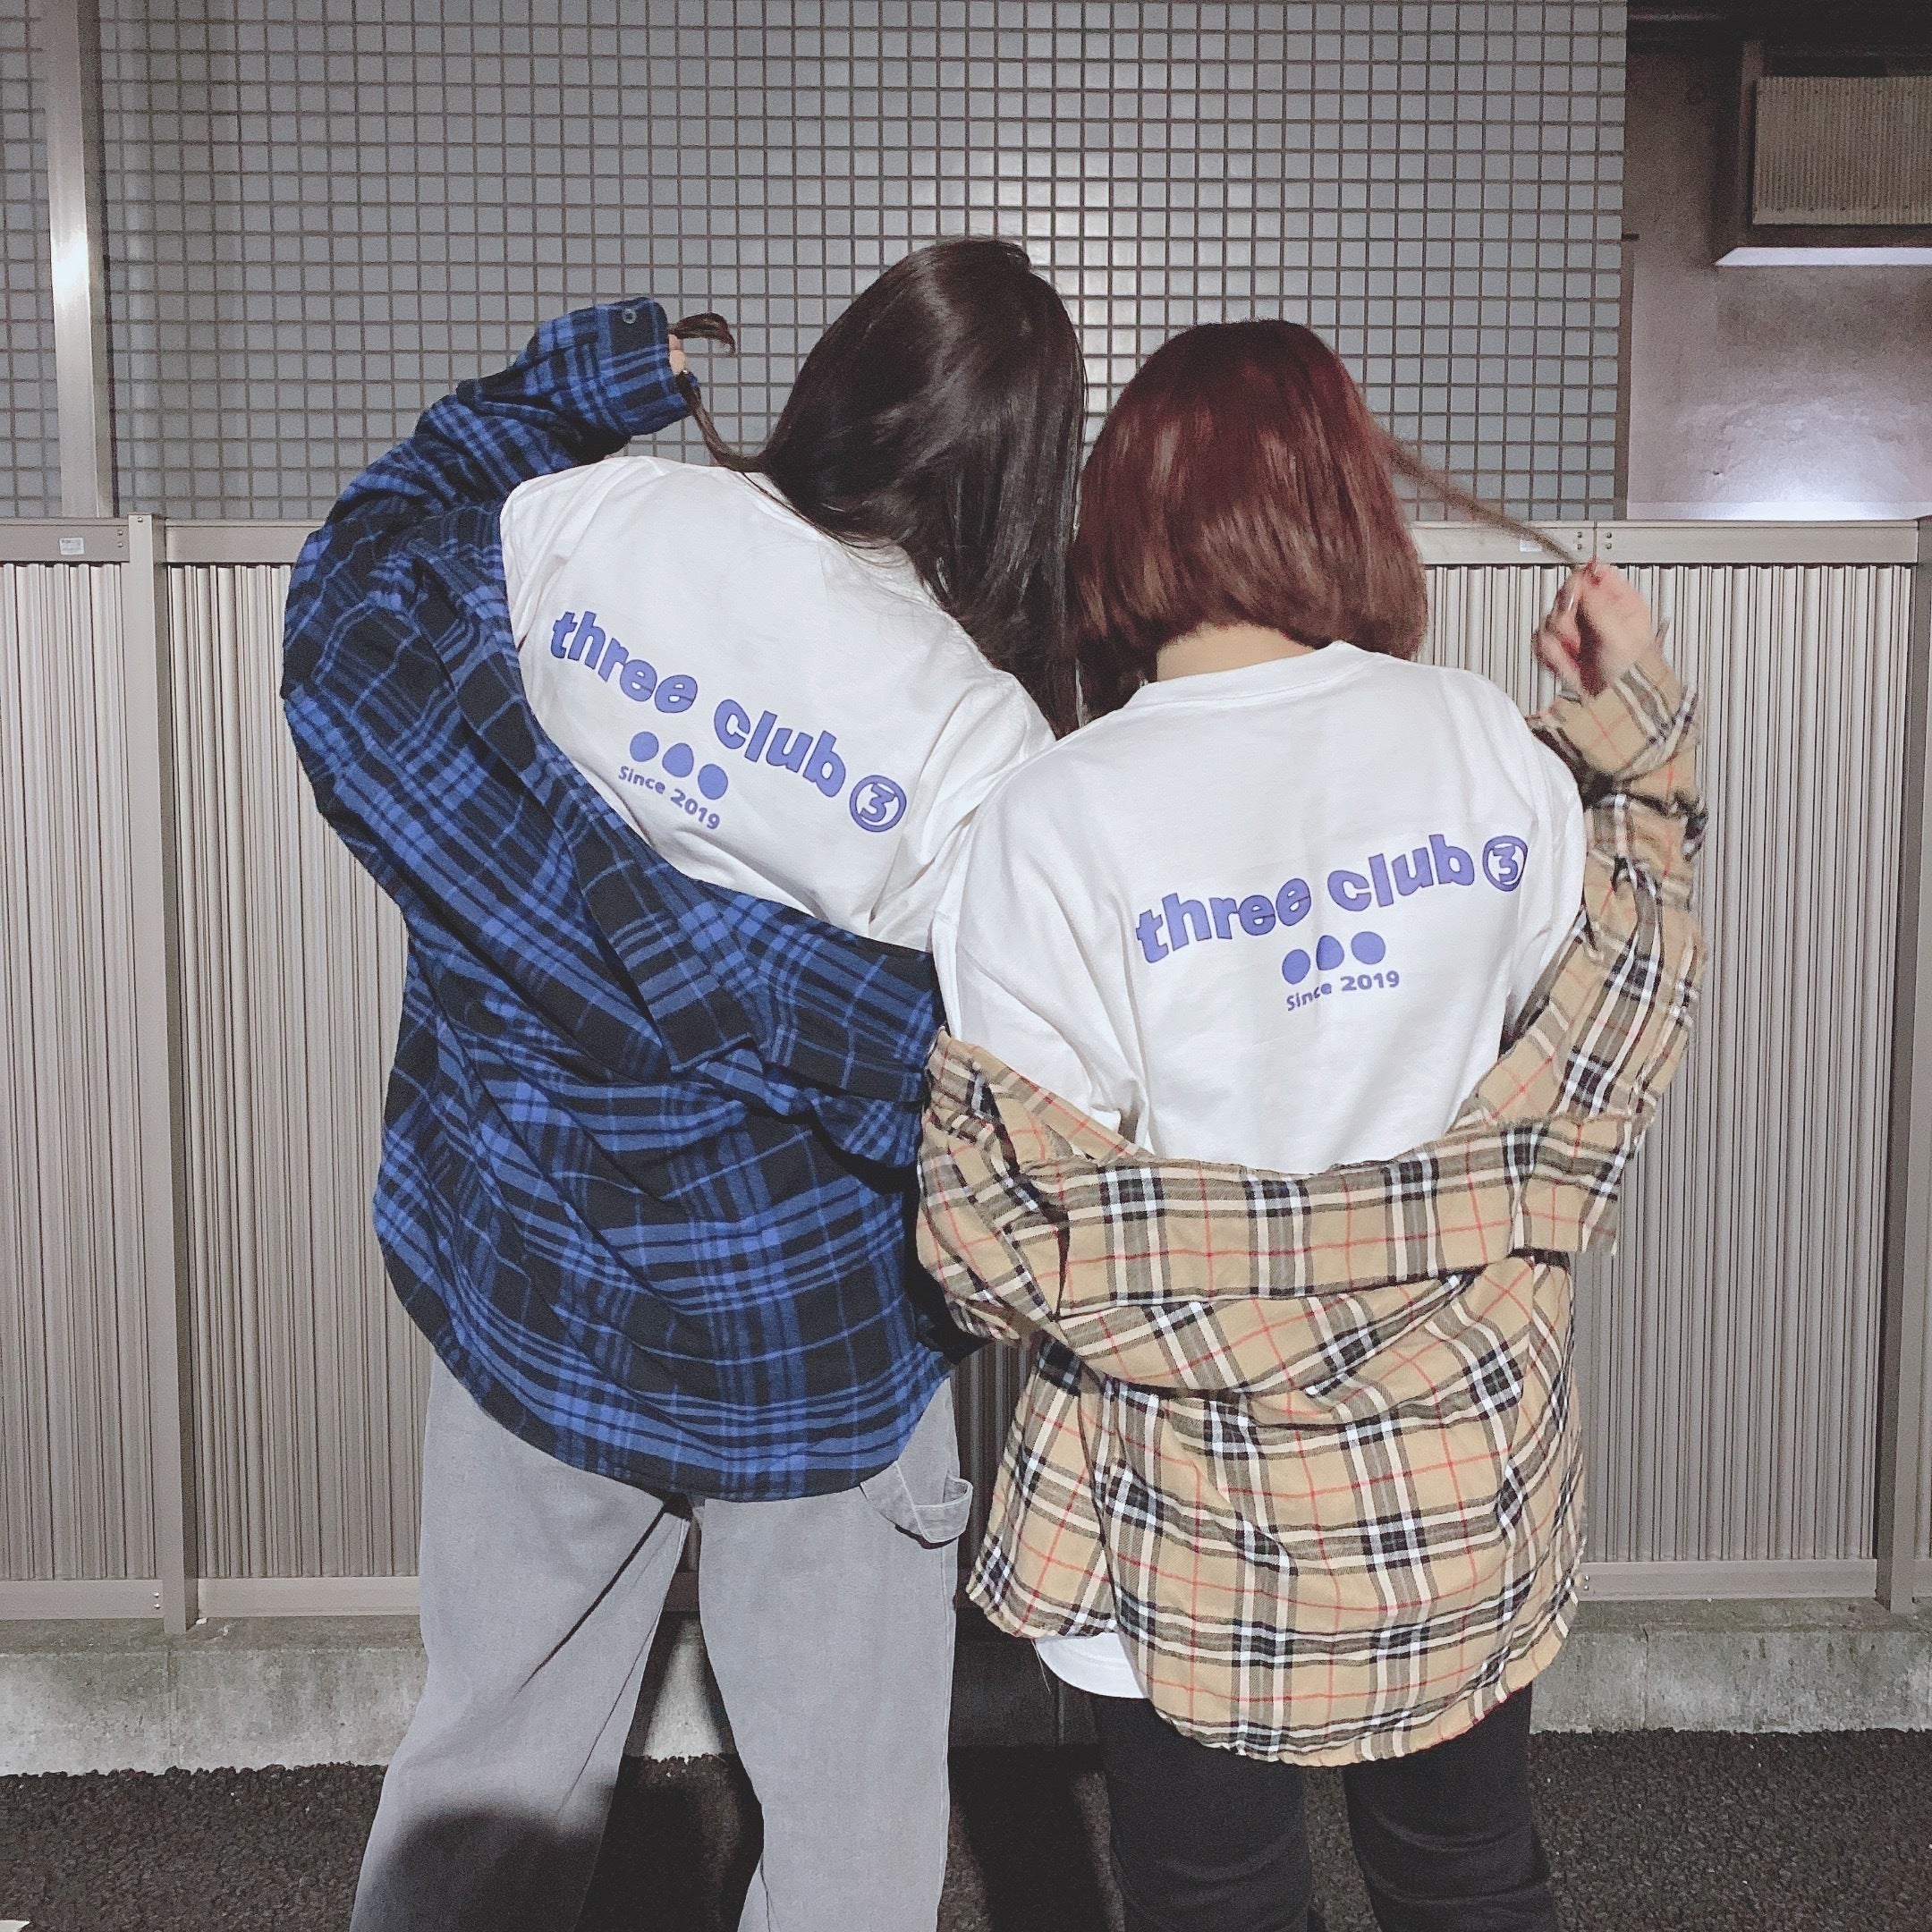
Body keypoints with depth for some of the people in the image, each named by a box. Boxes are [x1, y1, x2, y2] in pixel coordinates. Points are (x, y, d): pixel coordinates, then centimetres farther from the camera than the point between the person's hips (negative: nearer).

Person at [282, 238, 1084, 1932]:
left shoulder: (584, 525, -13)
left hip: (524, 1276, 4)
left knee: (493, 1745, 26)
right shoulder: (988, 749, -22)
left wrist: (580, 382, 13)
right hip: (808, 1344, -4)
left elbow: (357, 580, 7)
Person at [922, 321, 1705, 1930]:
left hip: (1200, 1510, -3)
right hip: (1473, 1482, 3)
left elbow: (1000, 1226, -18)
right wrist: (1638, 733, 12)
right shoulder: (1484, 743, -10)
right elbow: (1617, 990, 6)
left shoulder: (1061, 816, -20)